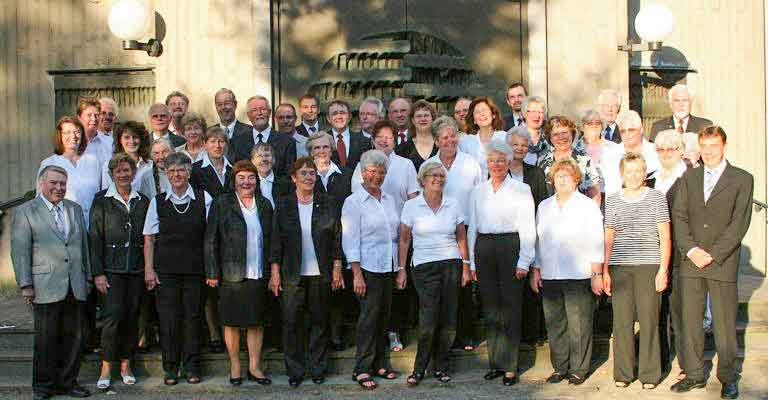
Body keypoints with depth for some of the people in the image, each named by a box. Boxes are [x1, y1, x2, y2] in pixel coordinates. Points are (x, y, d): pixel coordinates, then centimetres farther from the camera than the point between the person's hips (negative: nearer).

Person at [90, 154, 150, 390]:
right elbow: (95, 238, -3)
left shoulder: (143, 201, 10)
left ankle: (126, 364, 16)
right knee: (112, 315, -11)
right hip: (112, 269, -3)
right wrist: (98, 272, -9)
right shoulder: (102, 200, 1)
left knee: (132, 317, 5)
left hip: (136, 269, 3)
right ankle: (106, 368, -1)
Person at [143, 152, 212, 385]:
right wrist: (149, 268, -1)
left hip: (195, 268, 0)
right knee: (168, 318, 2)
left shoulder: (204, 199, 2)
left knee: (192, 316, 4)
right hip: (165, 268, 1)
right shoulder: (158, 201, 5)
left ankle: (192, 367, 16)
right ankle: (170, 368, 13)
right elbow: (149, 238, 6)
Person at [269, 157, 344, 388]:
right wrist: (275, 273, -2)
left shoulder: (328, 204, 3)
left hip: (321, 273, 1)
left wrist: (337, 269, 0)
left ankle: (318, 369, 20)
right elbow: (276, 241, 2)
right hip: (292, 274, 0)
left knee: (320, 321, 8)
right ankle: (295, 371, 13)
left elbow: (337, 239, 5)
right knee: (291, 322, 1)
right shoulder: (284, 204, 2)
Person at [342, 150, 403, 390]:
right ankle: (362, 369, 2)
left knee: (383, 316, 10)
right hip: (368, 268, -6)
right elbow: (350, 240, -9)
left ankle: (380, 364, 20)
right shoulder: (354, 202, -5)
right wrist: (357, 274, -14)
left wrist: (401, 267, 12)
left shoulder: (389, 200, 12)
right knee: (369, 317, -5)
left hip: (389, 267, 6)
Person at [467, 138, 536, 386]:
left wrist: (524, 261, -9)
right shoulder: (478, 191, 13)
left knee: (510, 309, -3)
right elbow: (472, 226, 14)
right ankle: (495, 363, 16)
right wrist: (472, 262, 9)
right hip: (483, 248, 4)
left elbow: (528, 229, -2)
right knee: (490, 308, 7)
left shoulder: (521, 190, 2)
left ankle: (510, 367, 3)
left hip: (510, 247, -4)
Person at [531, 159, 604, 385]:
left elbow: (596, 243, -1)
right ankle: (560, 367, 15)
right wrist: (535, 271, 12)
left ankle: (579, 369, 7)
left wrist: (597, 274, -6)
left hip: (579, 276, -4)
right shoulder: (544, 207, 15)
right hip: (549, 276, 4)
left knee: (579, 325, -3)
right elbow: (538, 241, 17)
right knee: (555, 325, 6)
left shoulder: (588, 206, 2)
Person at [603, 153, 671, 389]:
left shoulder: (656, 197, 4)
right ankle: (622, 373, 12)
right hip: (619, 267, 2)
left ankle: (649, 374, 9)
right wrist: (605, 271, 8)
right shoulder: (612, 201, 11)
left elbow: (665, 237, 3)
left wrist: (663, 269, -5)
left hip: (649, 266, -2)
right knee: (622, 320, 2)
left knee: (649, 320, -2)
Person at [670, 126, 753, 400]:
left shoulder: (742, 179, 1)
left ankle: (728, 377, 15)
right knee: (690, 321, 6)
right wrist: (691, 249, -9)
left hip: (723, 262, -3)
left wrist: (712, 254, -13)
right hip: (690, 262, 3)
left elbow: (739, 222, -6)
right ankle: (694, 374, 17)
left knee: (725, 323, 3)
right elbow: (679, 215, 5)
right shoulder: (689, 177, 12)